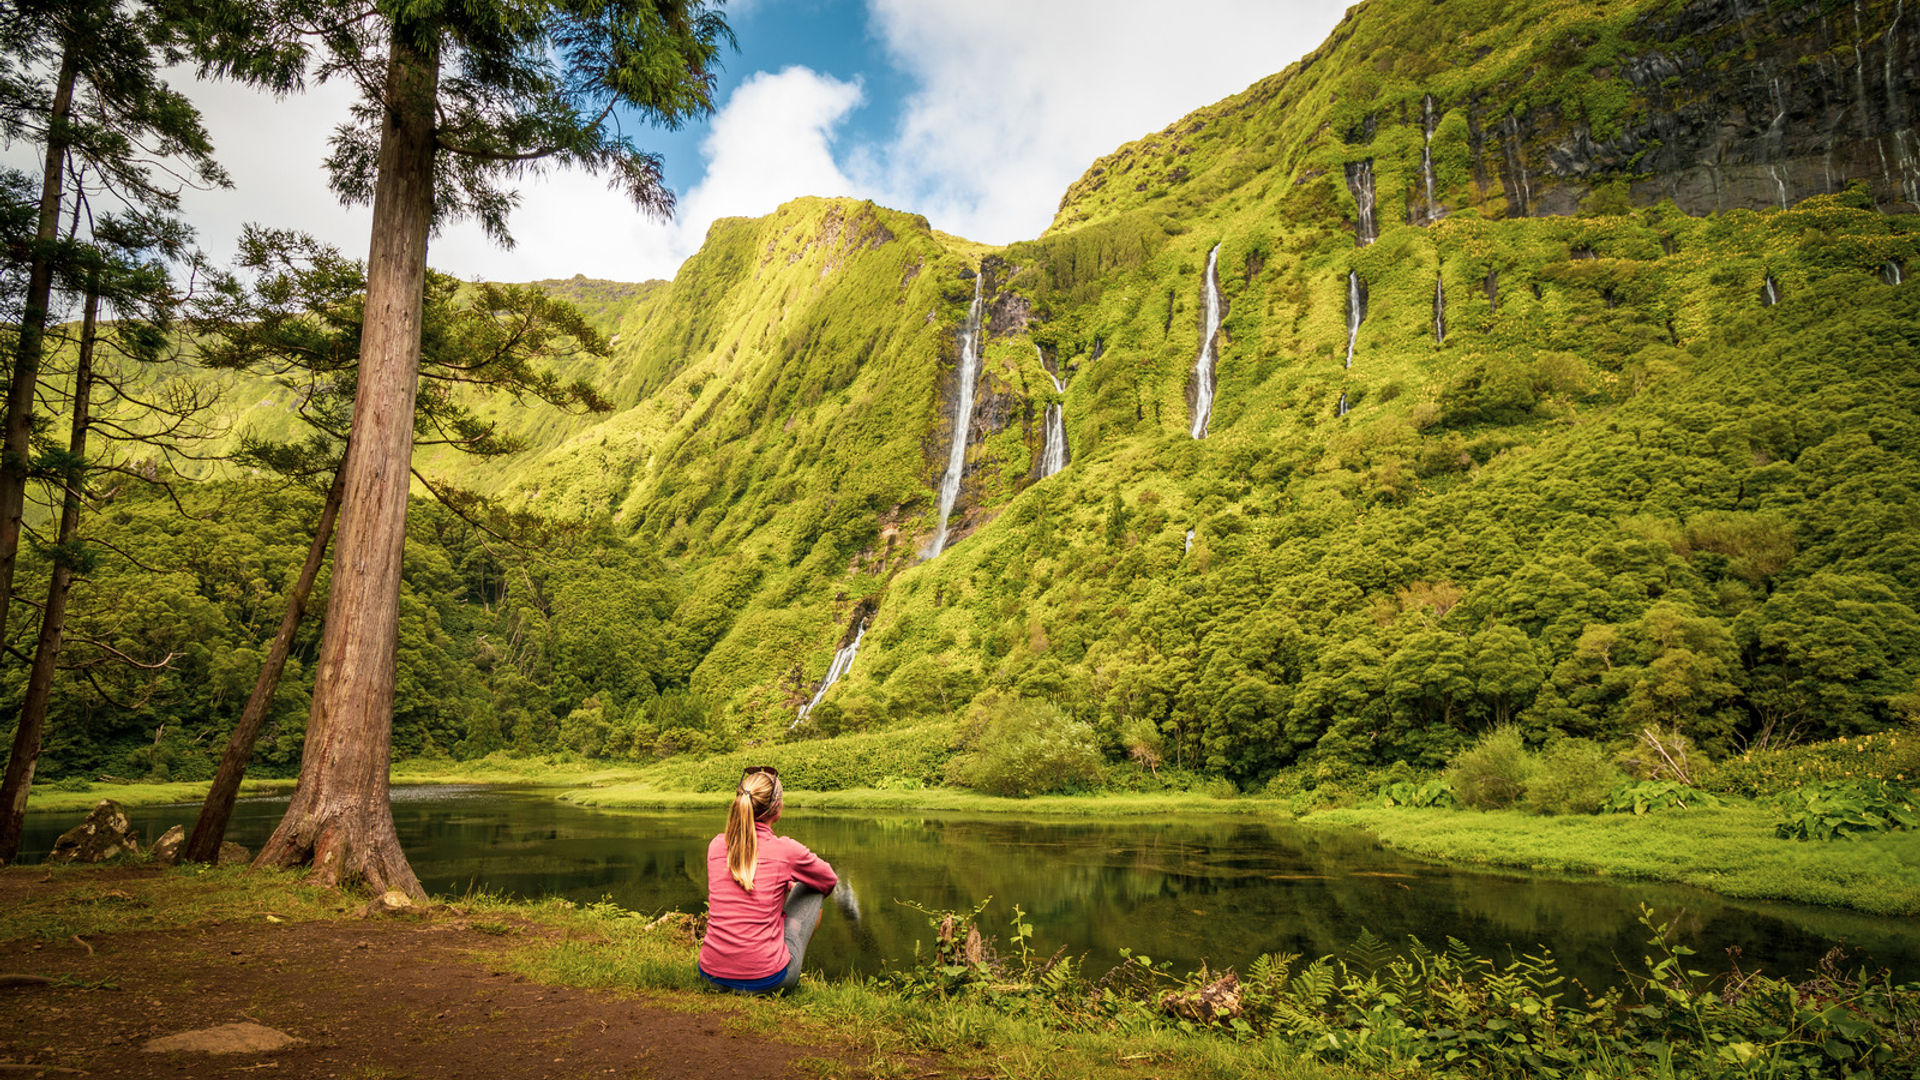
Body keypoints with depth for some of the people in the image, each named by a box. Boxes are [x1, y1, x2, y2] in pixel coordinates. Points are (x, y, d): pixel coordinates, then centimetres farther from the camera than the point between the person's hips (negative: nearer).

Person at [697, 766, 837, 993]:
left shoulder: (716, 846, 0)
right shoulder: (786, 850, -11)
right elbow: (830, 881, 11)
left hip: (713, 976, 4)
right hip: (765, 981, -4)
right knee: (813, 889, 17)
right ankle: (793, 971, 28)